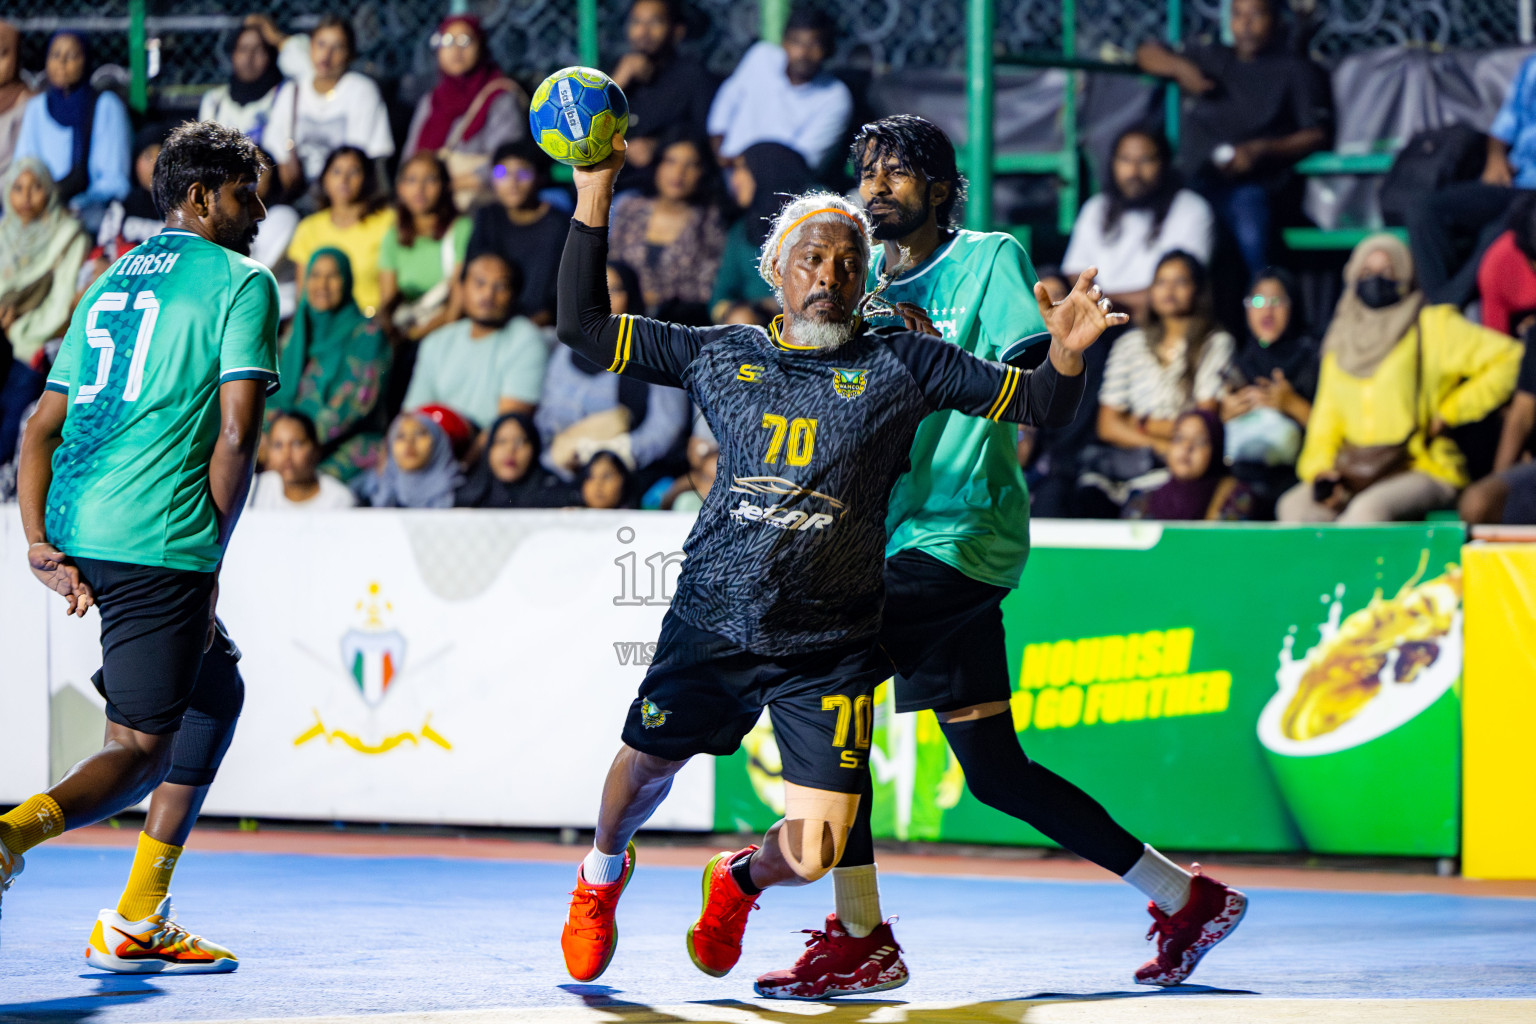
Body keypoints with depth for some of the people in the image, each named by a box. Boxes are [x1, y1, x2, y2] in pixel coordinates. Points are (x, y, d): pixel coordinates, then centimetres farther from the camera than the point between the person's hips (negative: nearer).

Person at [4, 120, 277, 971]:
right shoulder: (240, 282, 0)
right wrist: (210, 563, -4)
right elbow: (235, 436, -10)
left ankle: (140, 923, 21)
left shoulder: (110, 284, 22)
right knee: (141, 751, -4)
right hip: (160, 543, -8)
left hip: (76, 534, 8)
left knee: (216, 689, 24)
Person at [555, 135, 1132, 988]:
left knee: (811, 859, -6)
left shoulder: (899, 364, 2)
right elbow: (583, 325, 10)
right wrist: (594, 194, 2)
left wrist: (1067, 353, -23)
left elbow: (1039, 403, 0)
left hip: (830, 650, -1)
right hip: (711, 621, 1)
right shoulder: (721, 355, 7)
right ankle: (602, 872, 51)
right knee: (645, 765, 14)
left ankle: (741, 880, 32)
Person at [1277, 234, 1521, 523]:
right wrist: (1320, 469, -3)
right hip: (1353, 473, 5)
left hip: (1421, 467, -5)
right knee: (1293, 506, -23)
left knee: (1368, 509, -36)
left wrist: (1449, 413, -5)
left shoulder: (1434, 326, 3)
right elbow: (1327, 415, 17)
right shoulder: (1342, 342, 18)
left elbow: (1509, 358, -2)